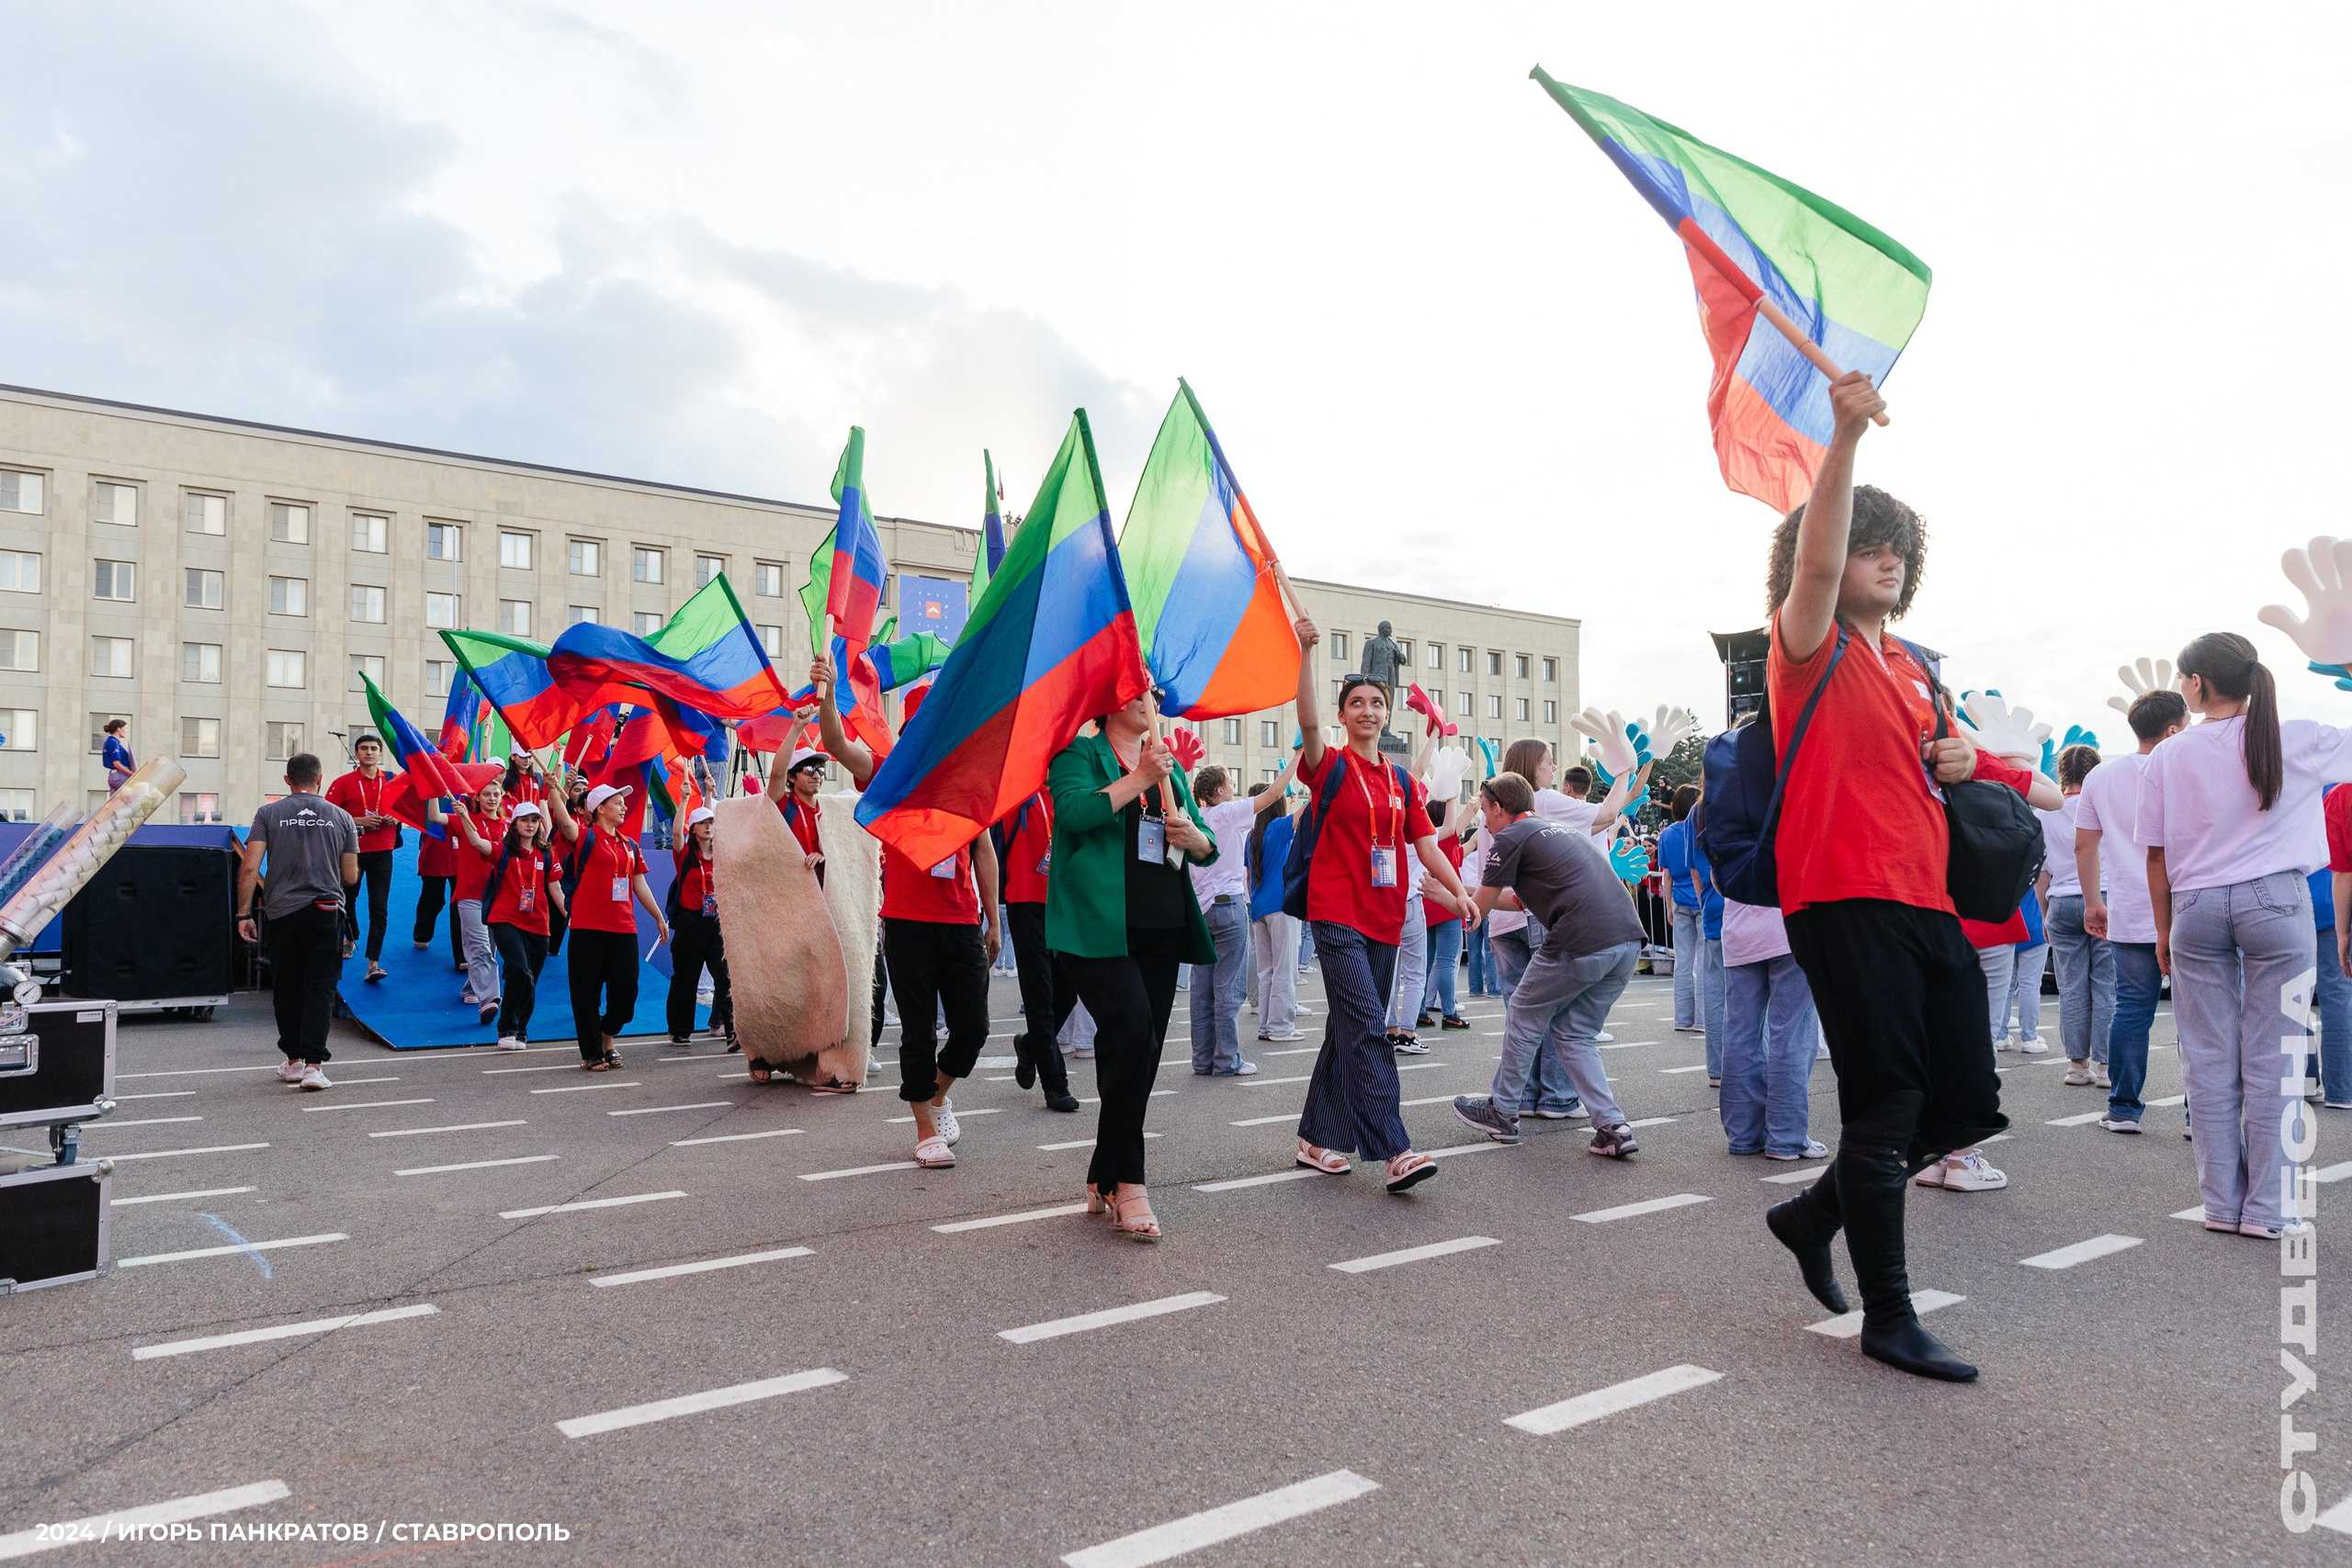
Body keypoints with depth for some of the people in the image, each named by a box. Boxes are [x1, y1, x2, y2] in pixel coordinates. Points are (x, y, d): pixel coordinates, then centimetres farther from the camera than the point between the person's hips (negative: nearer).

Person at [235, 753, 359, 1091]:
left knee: (286, 989, 13)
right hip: (326, 912, 0)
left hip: (282, 912, 0)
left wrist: (244, 914, -1)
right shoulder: (341, 817, 4)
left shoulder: (269, 813, 2)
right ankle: (313, 1064, -8)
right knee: (320, 990, 1)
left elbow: (249, 867, -6)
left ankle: (293, 1061, 23)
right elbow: (351, 877, 6)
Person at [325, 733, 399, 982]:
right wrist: (359, 821, -18)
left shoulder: (392, 781, 4)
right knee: (347, 901, 19)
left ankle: (373, 964, -12)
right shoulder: (343, 783, -3)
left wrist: (395, 819, -6)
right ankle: (349, 939, 47)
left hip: (382, 852, 0)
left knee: (379, 908, -9)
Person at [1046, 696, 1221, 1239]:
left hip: (1160, 930, 6)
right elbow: (1073, 811, -18)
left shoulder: (1169, 765, 21)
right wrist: (1140, 779, -14)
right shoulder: (1078, 754, 4)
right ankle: (1127, 1182, -12)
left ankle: (1102, 1180, 20)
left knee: (1138, 1053, 7)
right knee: (1132, 1034, -22)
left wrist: (1193, 837, -1)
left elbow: (1208, 849, 21)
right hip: (1099, 928, -6)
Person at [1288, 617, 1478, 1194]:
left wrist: (1459, 890, -6)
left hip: (1385, 920, 6)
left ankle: (1317, 1139, 23)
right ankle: (1395, 1153, -17)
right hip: (1337, 915, -6)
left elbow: (1426, 844, 9)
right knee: (1368, 1029, -15)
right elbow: (1307, 721, -21)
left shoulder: (1402, 781, 13)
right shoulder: (1331, 767, -2)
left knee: (1348, 1030, 12)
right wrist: (1306, 650, -31)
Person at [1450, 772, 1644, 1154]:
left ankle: (1502, 1113, 25)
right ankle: (1613, 1127, 8)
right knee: (1574, 1034, 19)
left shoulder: (1512, 837, 3)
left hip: (1582, 944, -8)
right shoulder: (1564, 831, 28)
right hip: (1629, 940, 8)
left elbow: (1479, 907, 9)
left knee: (1523, 1016, 14)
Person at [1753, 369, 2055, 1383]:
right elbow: (1816, 560, -22)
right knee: (1887, 1107, -4)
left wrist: (1967, 760, 8)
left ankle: (1814, 1215, 29)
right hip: (1845, 900, -8)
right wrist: (1843, 438, -35)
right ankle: (1888, 1319, 10)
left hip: (1929, 903, 8)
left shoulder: (1916, 670, 20)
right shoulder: (1812, 648, -2)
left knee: (1968, 1106, 10)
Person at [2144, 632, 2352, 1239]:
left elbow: (2157, 855, 3)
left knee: (2209, 1060, 7)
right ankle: (2268, 1208, 5)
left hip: (2195, 909, 1)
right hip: (2275, 902, -1)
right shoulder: (2296, 740, -3)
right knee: (2273, 1058, 3)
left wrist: (2164, 931, 12)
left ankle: (2223, 1203, 12)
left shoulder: (2166, 757, 0)